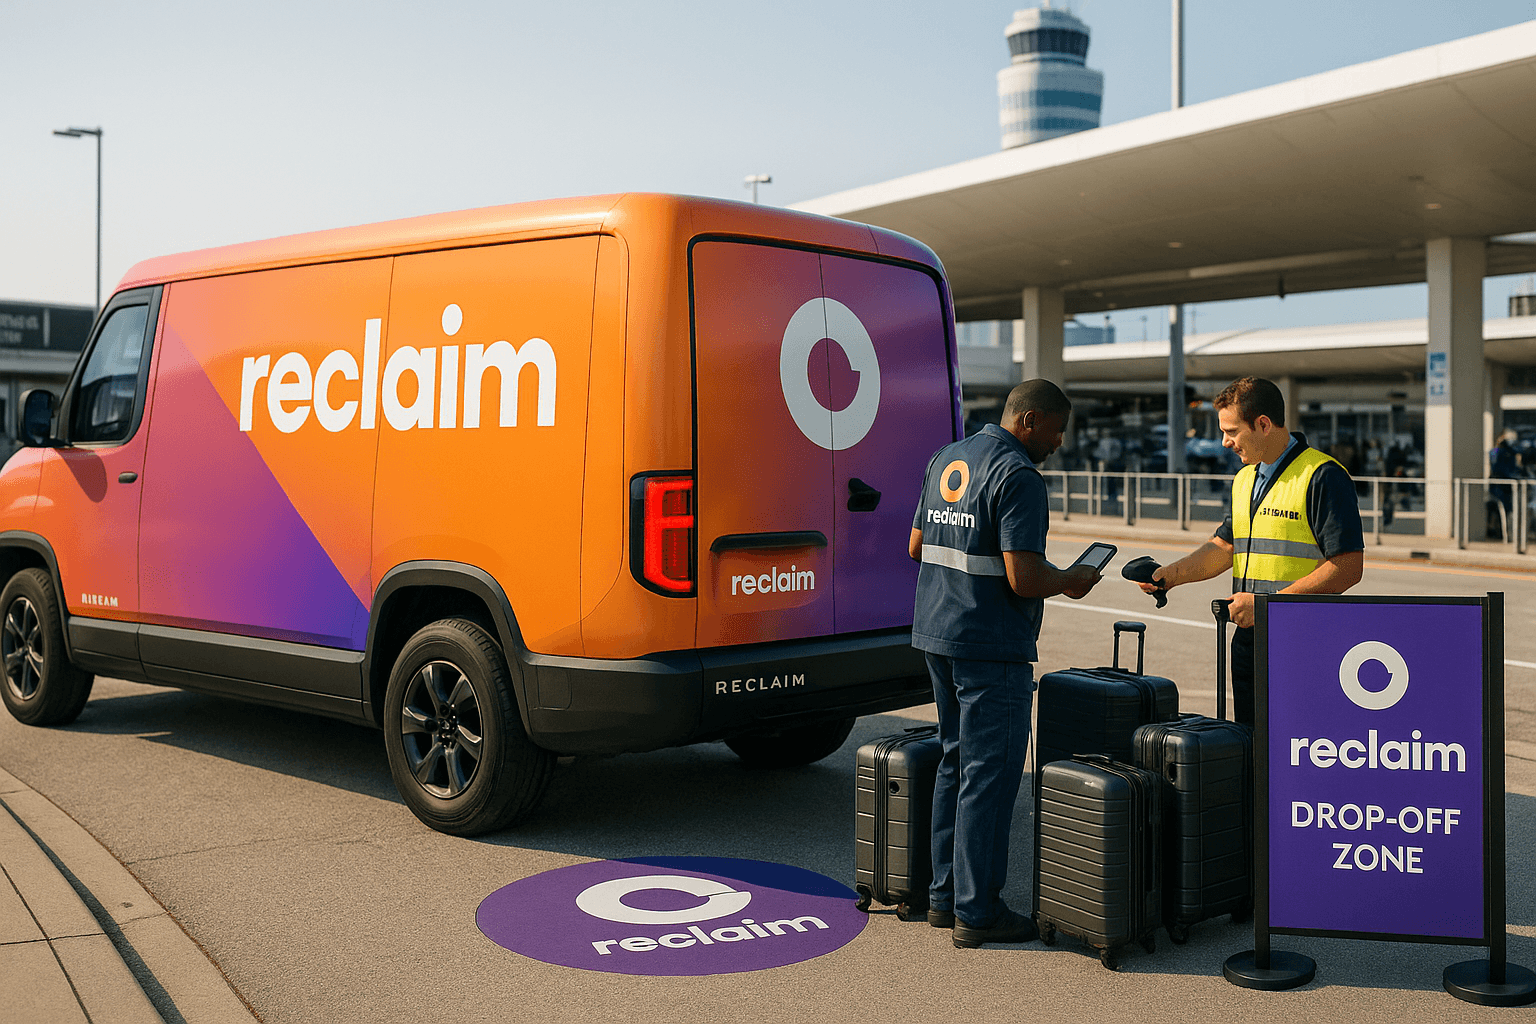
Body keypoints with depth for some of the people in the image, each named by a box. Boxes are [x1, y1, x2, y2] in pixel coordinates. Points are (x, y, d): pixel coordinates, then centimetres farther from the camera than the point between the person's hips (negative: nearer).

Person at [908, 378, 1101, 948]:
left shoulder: (945, 459, 12)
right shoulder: (1018, 476, -16)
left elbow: (916, 548, 19)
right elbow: (1024, 579, -22)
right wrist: (1069, 581, -3)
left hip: (935, 635, 9)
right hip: (990, 646, -9)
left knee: (956, 761, 17)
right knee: (990, 773, -1)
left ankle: (945, 896, 23)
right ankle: (977, 912, 4)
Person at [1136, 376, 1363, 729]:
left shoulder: (1322, 476, -12)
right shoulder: (1245, 478, 16)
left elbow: (1348, 567, -17)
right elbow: (1225, 546, 22)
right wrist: (1174, 573, 4)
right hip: (1248, 640, 8)